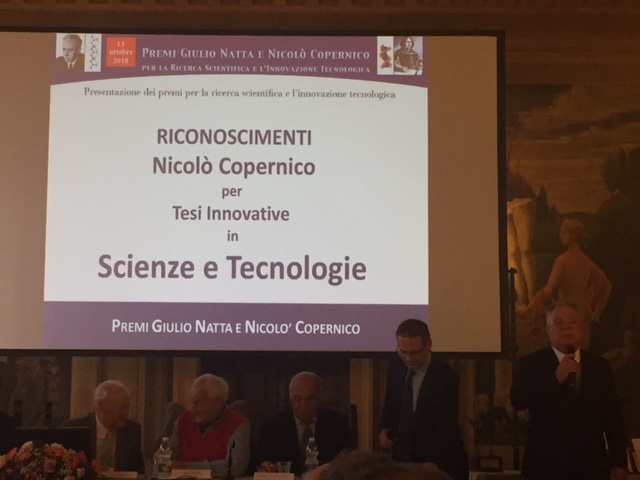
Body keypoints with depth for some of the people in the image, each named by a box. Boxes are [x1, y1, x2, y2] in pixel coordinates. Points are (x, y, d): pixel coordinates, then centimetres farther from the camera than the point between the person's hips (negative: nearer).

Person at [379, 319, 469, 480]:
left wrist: (433, 463, -40)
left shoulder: (446, 377, -19)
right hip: (403, 459, 5)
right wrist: (385, 429, -5)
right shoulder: (396, 366, -2)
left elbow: (446, 426, -27)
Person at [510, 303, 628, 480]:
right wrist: (555, 378, -21)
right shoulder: (530, 363, 1)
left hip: (592, 464, 2)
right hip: (547, 464, -2)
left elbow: (613, 416, 6)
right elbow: (518, 400, -14)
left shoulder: (600, 366, 8)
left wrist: (619, 463, 3)